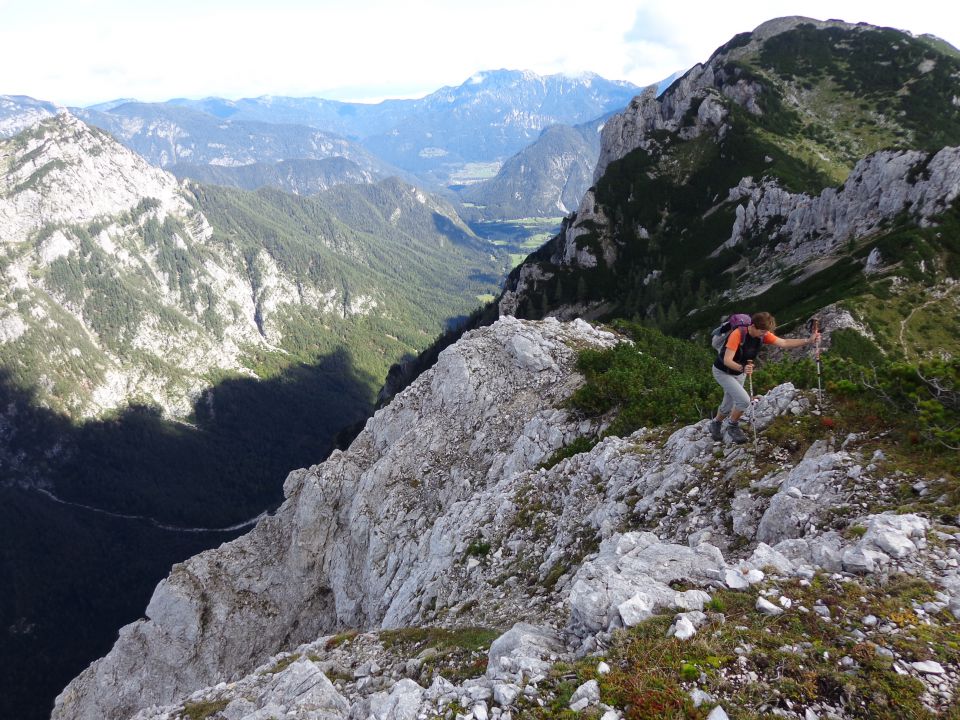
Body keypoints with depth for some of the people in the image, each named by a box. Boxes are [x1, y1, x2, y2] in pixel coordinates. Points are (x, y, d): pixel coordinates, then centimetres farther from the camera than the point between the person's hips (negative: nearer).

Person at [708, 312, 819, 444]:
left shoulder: (763, 334, -14)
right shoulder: (737, 334, -34)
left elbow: (784, 343, -12)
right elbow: (727, 360, -39)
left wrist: (808, 340, -21)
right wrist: (742, 368, -56)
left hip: (739, 373, 7)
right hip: (723, 372, -7)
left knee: (729, 405, 19)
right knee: (744, 400, -21)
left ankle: (716, 424, 47)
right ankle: (732, 426, 3)